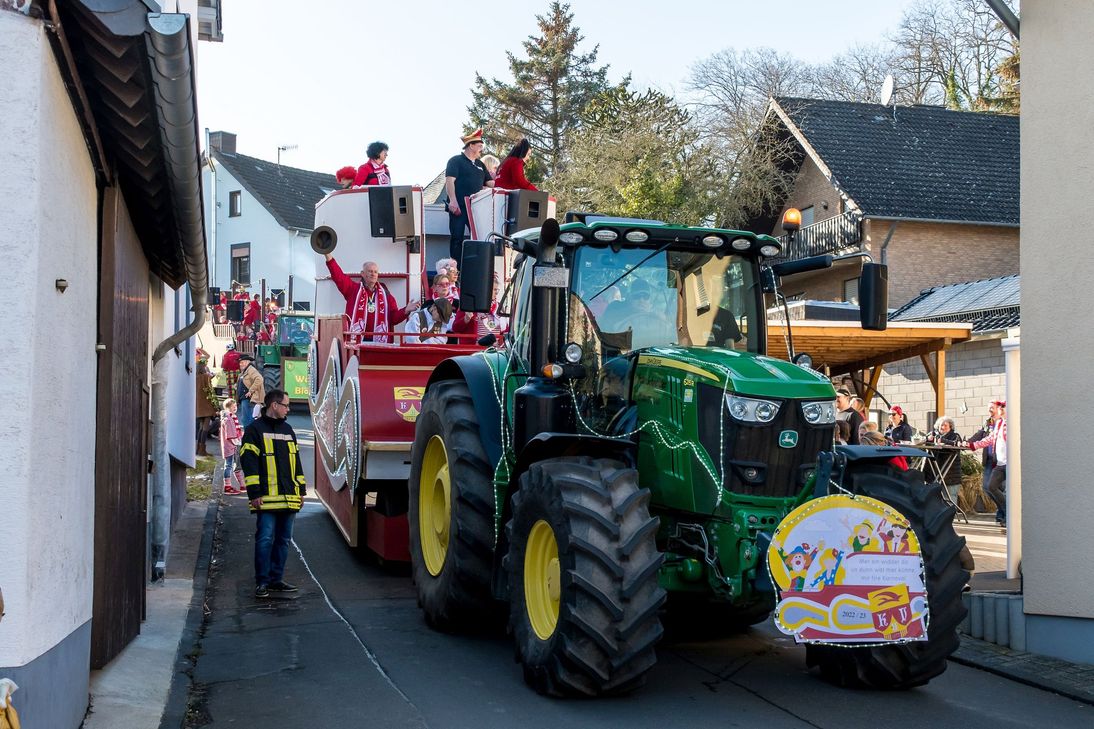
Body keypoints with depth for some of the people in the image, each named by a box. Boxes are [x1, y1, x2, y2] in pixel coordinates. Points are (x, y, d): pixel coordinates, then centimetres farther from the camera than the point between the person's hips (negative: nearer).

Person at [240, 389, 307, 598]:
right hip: (267, 498, -7)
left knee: (283, 540, 9)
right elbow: (249, 462, -8)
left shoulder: (288, 430, 19)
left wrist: (301, 489, 17)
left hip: (289, 498, 7)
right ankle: (262, 582, -2)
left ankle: (276, 579, 17)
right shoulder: (255, 430, -2)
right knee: (265, 539, -8)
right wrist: (254, 493, -13)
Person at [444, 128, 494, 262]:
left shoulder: (480, 164, 20)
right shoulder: (456, 161, -1)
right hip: (459, 207, -6)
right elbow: (449, 181, -11)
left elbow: (489, 183, 22)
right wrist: (453, 201, -22)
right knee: (457, 238, -3)